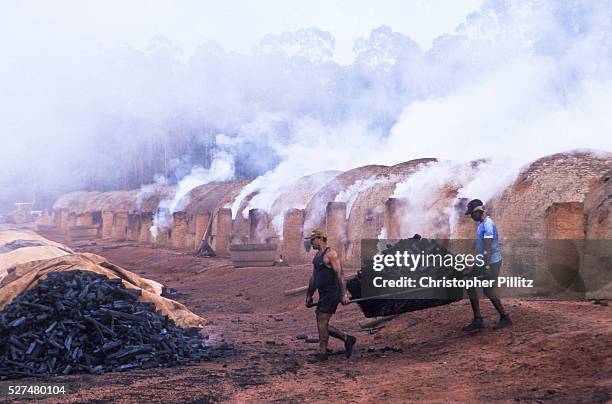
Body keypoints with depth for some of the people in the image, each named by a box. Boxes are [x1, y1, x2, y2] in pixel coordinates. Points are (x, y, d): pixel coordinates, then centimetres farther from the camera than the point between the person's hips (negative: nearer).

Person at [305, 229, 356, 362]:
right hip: (323, 295, 9)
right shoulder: (317, 255, 16)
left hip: (332, 293, -9)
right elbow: (314, 278, 22)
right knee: (322, 325, 8)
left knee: (322, 323, -8)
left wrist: (344, 294, -24)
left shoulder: (330, 253, -12)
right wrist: (309, 296, 23)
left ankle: (322, 353, 0)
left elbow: (340, 275, -18)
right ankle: (347, 339, 21)